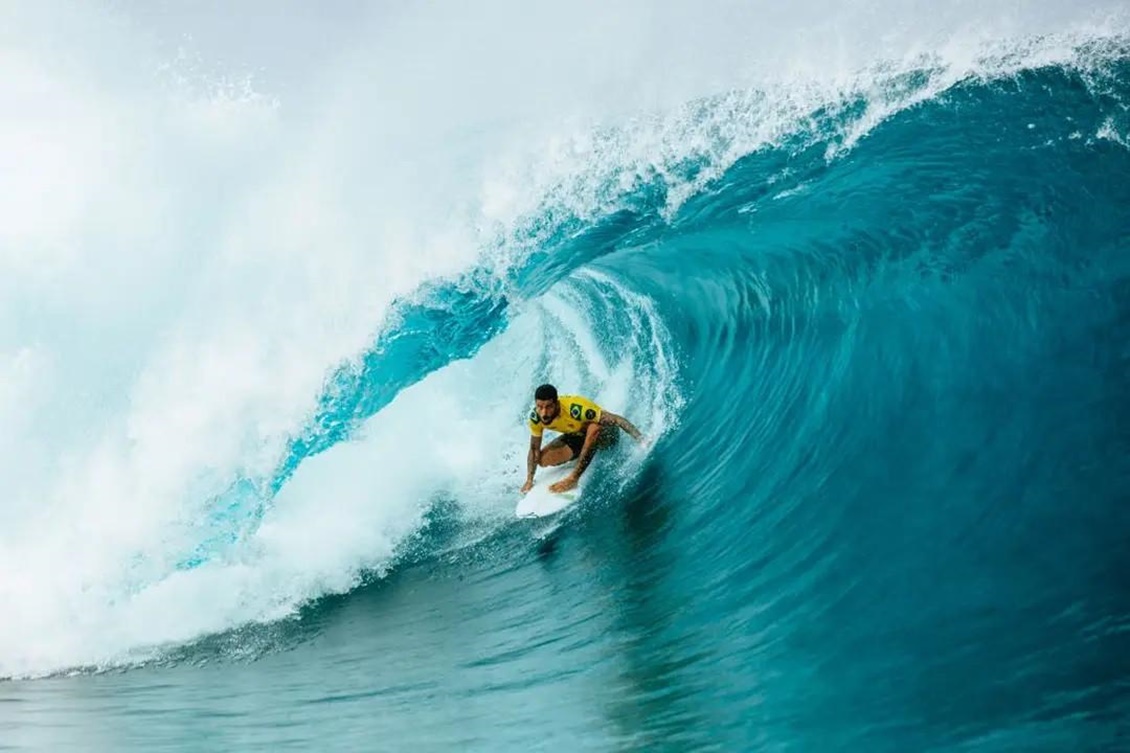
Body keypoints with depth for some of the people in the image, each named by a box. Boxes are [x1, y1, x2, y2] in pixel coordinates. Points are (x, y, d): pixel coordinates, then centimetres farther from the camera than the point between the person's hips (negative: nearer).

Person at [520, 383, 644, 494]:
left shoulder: (575, 409, -39)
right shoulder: (536, 417, -22)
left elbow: (617, 420, -38)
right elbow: (534, 449, -7)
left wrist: (641, 440, -44)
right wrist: (529, 480, -10)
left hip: (607, 432, -5)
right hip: (576, 436, 6)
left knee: (594, 428, -40)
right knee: (543, 459, -13)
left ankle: (573, 478, -26)